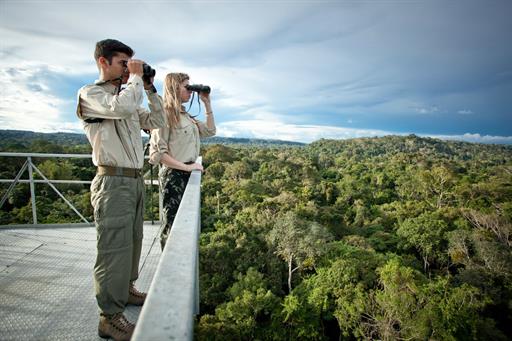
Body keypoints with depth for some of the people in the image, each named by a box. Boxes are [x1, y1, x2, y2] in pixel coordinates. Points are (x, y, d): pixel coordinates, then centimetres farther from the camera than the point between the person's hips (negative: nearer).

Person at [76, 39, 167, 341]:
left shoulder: (128, 96, 20)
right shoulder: (90, 94, -4)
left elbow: (158, 122, 15)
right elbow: (122, 107, -24)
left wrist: (149, 88, 10)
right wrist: (136, 77, -8)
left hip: (136, 180, 8)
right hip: (114, 182, -8)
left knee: (132, 240, 16)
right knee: (114, 246, -5)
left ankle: (126, 289, 33)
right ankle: (111, 316, 7)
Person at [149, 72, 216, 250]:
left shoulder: (185, 115, 14)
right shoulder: (165, 115, -11)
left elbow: (210, 131, 17)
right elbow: (157, 154, -18)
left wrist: (207, 104, 11)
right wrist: (186, 166, -19)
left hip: (188, 175, 9)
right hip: (174, 175, -9)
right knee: (173, 224, 0)